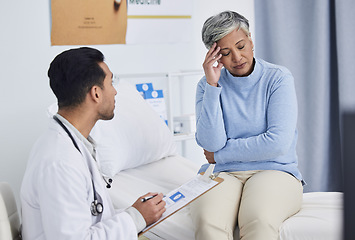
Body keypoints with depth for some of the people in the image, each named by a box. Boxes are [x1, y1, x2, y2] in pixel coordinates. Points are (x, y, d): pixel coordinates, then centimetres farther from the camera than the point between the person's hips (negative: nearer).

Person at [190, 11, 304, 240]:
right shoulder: (208, 85, 8)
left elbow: (278, 143, -10)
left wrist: (219, 154, -3)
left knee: (259, 219, -37)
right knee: (208, 222, -33)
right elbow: (211, 143, -6)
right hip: (222, 175, 2)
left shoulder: (279, 78, 1)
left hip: (274, 170, -1)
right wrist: (212, 84, -10)